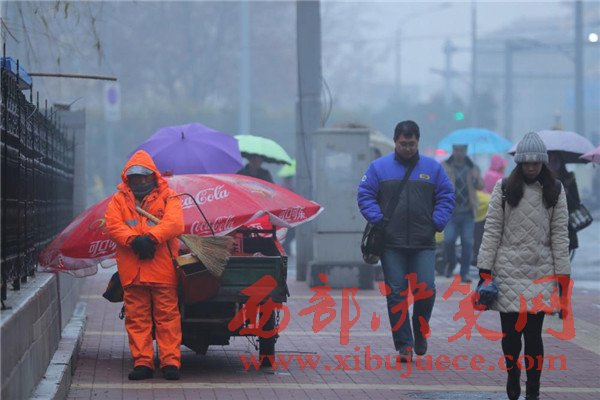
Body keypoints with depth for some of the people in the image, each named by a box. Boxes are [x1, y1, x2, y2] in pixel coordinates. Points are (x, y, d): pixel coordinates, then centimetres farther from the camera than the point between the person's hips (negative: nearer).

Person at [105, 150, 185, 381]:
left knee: (167, 316, -3)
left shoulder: (168, 198, 10)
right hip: (132, 271, 2)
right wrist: (134, 240, -16)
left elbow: (174, 223, -6)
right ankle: (142, 362, 6)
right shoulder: (119, 200, 16)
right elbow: (113, 225, 1)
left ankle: (170, 362, -1)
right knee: (137, 317, 2)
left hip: (163, 268, -2)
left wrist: (151, 238, -20)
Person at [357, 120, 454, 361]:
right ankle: (404, 345, 5)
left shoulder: (432, 168, 9)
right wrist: (378, 220, -8)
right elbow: (365, 195, 5)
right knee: (396, 294, -1)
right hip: (391, 244, 0)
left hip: (424, 244, 0)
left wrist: (437, 222, -1)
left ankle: (420, 333, 18)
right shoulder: (379, 167, 5)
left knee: (426, 290, -9)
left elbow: (446, 196, 12)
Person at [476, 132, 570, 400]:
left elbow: (559, 235, 5)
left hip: (541, 272, 0)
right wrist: (484, 271, -2)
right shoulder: (504, 188, 4)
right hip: (508, 270, 0)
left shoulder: (554, 191, 6)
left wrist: (563, 276, 1)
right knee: (510, 332, 2)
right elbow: (492, 230, 2)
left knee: (533, 333, -4)